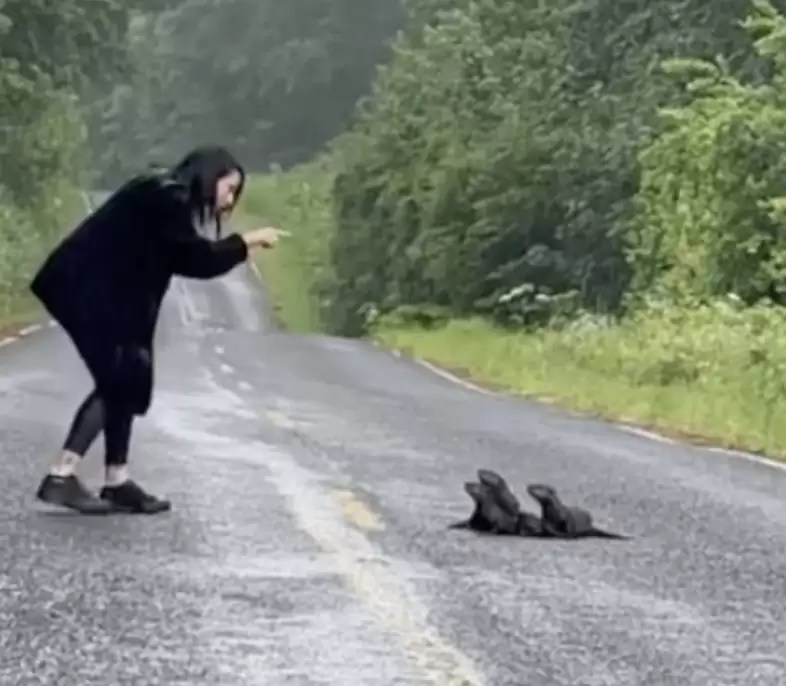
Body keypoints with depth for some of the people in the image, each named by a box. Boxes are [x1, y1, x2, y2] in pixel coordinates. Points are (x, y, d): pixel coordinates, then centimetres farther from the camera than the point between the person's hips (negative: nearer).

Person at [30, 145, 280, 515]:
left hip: (97, 290, 10)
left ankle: (117, 483, 9)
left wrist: (237, 247, 11)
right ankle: (60, 477, -15)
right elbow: (199, 259, -15)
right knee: (117, 382, -11)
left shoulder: (168, 199, 17)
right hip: (88, 289, -10)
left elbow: (182, 259, 18)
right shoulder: (167, 198, -14)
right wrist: (248, 240, -5)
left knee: (125, 382, 9)